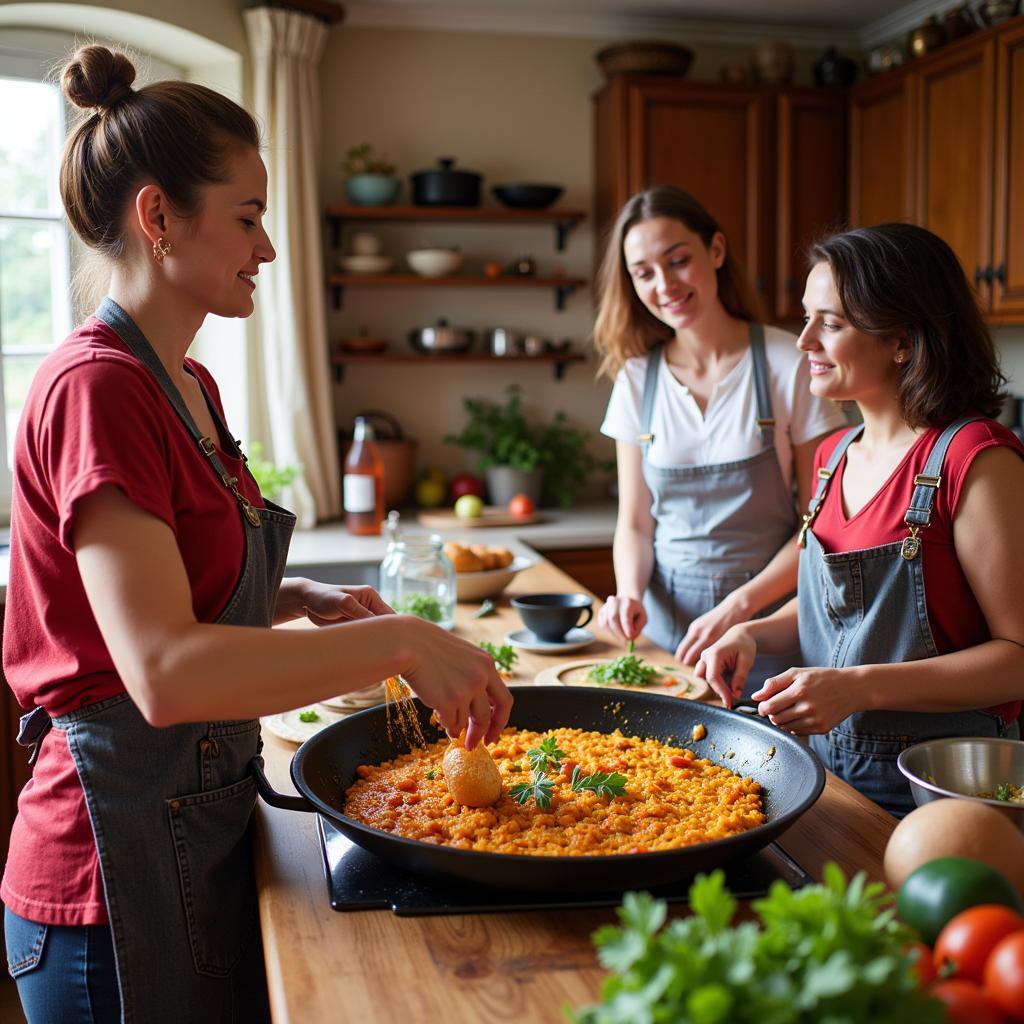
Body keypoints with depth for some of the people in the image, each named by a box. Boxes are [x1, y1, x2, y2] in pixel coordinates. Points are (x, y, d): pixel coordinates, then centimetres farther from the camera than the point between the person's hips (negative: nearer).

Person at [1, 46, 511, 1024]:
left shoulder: (187, 387, 8)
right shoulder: (97, 389, -20)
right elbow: (165, 670, -30)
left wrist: (300, 599, 2)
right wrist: (398, 640, -25)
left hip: (205, 822, 9)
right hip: (126, 848, -9)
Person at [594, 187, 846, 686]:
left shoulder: (790, 365, -10)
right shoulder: (637, 378, 0)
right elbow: (635, 524, 6)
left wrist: (738, 606, -19)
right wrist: (631, 594, -13)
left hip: (768, 615, -3)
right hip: (666, 616, 3)